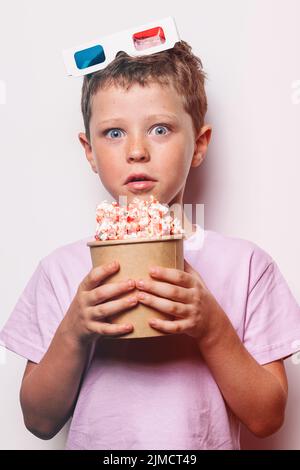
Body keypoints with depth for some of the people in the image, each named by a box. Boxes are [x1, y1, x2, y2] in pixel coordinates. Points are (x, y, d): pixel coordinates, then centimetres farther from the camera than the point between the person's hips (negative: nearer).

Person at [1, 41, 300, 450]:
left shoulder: (246, 264, -6)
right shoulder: (61, 269, -4)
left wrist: (212, 328, -19)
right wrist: (74, 333, -17)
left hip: (206, 444, 0)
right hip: (93, 443, 1)